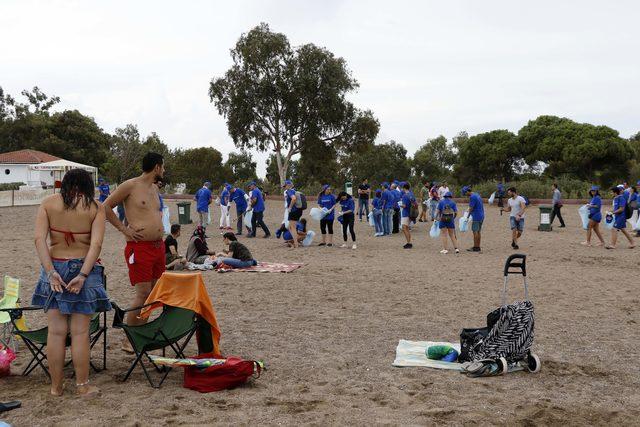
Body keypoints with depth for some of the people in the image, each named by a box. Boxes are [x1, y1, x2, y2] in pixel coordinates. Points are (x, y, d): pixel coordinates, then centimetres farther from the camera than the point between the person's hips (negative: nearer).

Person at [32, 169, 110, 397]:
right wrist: (83, 275, -15)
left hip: (55, 269, 2)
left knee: (56, 331, 7)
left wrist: (51, 271, -12)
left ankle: (56, 386, 15)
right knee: (80, 332, 5)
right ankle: (82, 385, 13)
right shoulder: (96, 207, -2)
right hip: (84, 269, -2)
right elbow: (96, 244, -14)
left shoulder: (47, 203, 2)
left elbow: (40, 239, -8)